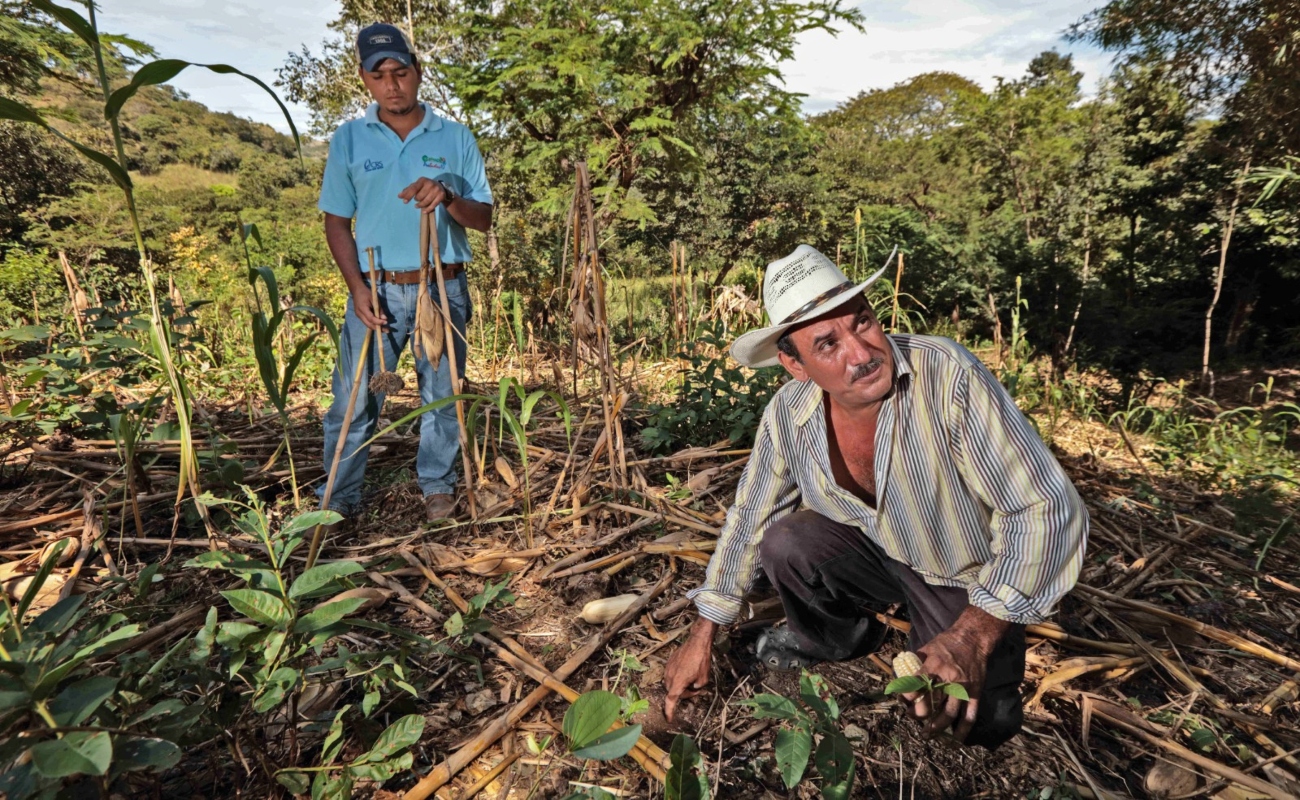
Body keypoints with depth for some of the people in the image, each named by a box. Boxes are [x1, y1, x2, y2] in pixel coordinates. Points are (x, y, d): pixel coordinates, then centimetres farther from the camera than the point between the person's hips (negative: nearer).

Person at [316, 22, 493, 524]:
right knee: (353, 398, 2)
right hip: (376, 290, 0)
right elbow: (336, 221, 6)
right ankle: (339, 498, 16)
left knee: (441, 396, 9)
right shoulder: (348, 139, 5)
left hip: (443, 289, 0)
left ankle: (438, 487, 25)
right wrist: (356, 286, -8)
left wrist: (447, 198, -19)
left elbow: (484, 218, 2)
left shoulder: (455, 138, 4)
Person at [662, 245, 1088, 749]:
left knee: (970, 727, -18)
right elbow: (749, 518, -5)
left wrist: (975, 635, -38)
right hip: (881, 555, 3)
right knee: (783, 542, -20)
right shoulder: (788, 414, -18)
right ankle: (836, 636, 12)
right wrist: (703, 635, -1)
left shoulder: (948, 375, -33)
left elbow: (1048, 510, -29)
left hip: (971, 582, -3)